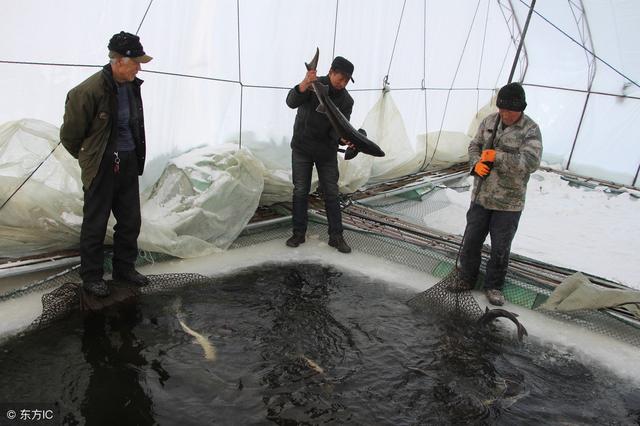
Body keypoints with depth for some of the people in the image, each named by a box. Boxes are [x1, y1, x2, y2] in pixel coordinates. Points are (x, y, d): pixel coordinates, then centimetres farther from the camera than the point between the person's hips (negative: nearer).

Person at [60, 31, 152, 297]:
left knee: (130, 221, 14)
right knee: (95, 224, 5)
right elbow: (69, 135, -9)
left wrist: (136, 158, 17)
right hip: (102, 168, -7)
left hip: (129, 164, 7)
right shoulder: (89, 91, -18)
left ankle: (124, 268, 31)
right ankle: (91, 276, 20)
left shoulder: (132, 86, 5)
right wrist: (87, 158, 5)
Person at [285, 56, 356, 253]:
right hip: (302, 148, -1)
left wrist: (344, 140, -40)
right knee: (300, 191, 3)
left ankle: (336, 236, 8)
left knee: (332, 193, 1)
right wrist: (303, 86, -50)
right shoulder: (314, 84, -13)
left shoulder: (346, 101, -8)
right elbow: (291, 102, -30)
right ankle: (299, 233, 14)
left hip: (327, 151, 1)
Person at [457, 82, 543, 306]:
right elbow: (474, 146, 11)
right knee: (471, 241, 13)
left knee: (500, 249, 8)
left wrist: (496, 157, -23)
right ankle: (466, 279, 32)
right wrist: (476, 163, -10)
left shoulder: (531, 130, -11)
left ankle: (493, 286, 27)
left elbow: (531, 162, -23)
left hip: (509, 203, -4)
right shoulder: (489, 121, 3)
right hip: (481, 196, 4)